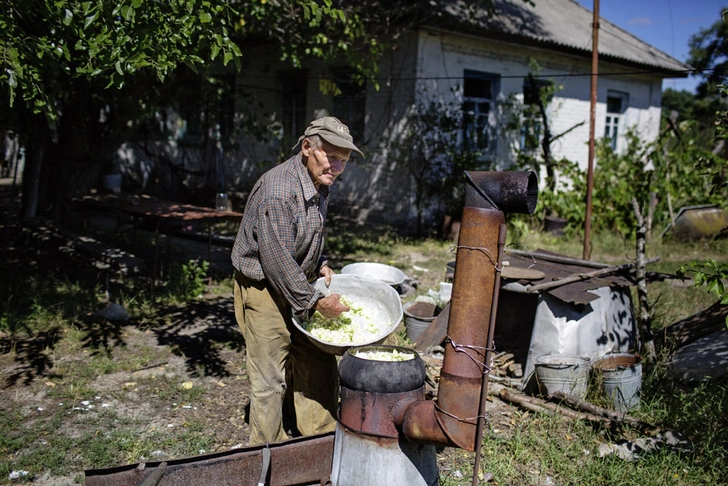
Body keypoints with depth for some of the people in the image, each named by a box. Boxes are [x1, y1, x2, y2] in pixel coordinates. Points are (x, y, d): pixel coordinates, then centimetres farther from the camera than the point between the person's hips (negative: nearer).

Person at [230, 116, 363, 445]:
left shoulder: (321, 185, 3)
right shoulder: (277, 191, -27)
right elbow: (276, 259, -27)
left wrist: (320, 265, 4)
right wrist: (315, 301, -21)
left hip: (299, 283, 9)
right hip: (264, 289, -9)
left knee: (319, 365, 14)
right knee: (270, 380, 0)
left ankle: (322, 438, 30)